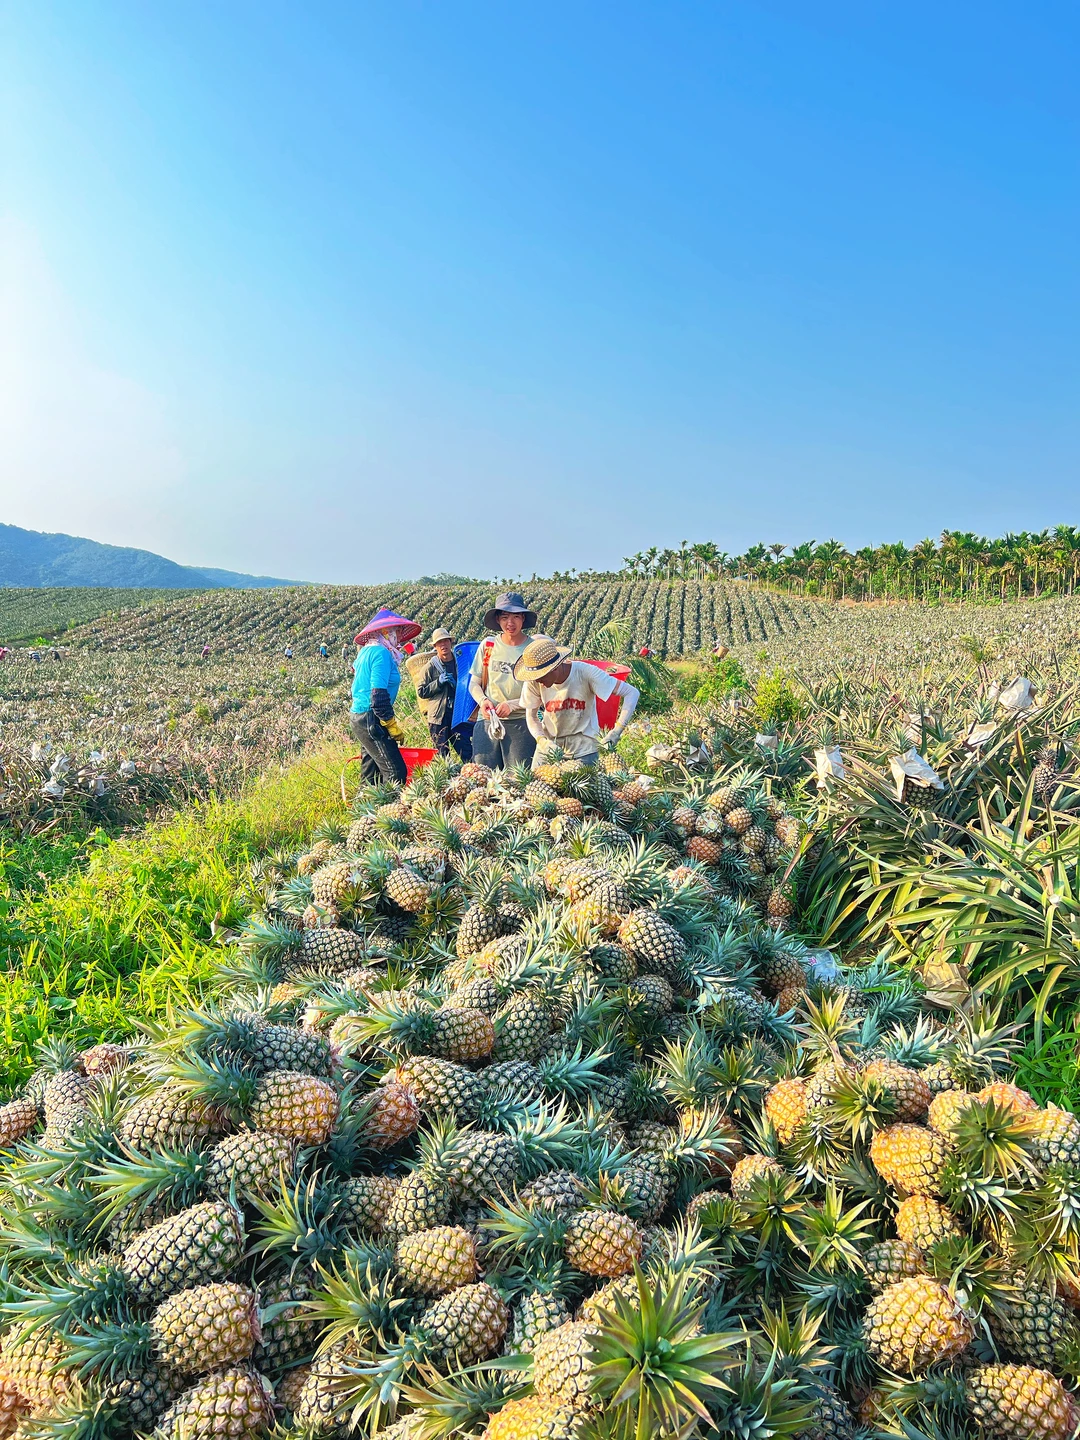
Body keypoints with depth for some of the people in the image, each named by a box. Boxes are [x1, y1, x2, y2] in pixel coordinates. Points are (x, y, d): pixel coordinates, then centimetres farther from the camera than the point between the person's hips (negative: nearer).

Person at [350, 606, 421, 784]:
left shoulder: (366, 651, 13)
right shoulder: (382, 653, -14)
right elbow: (378, 694, -20)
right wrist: (393, 727, -16)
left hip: (358, 715, 10)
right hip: (371, 719, -10)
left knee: (371, 773, 13)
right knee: (396, 772, -12)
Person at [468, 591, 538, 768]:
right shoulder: (488, 646, 6)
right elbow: (474, 684, 12)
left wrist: (512, 705, -14)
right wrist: (482, 700, -8)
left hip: (521, 723, -2)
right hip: (487, 721, 2)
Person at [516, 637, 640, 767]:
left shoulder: (585, 673, -23)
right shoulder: (533, 682, -16)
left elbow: (632, 693, -22)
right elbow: (531, 717, -1)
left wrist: (617, 731, -29)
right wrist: (542, 741, -21)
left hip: (583, 746, -2)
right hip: (550, 742, 2)